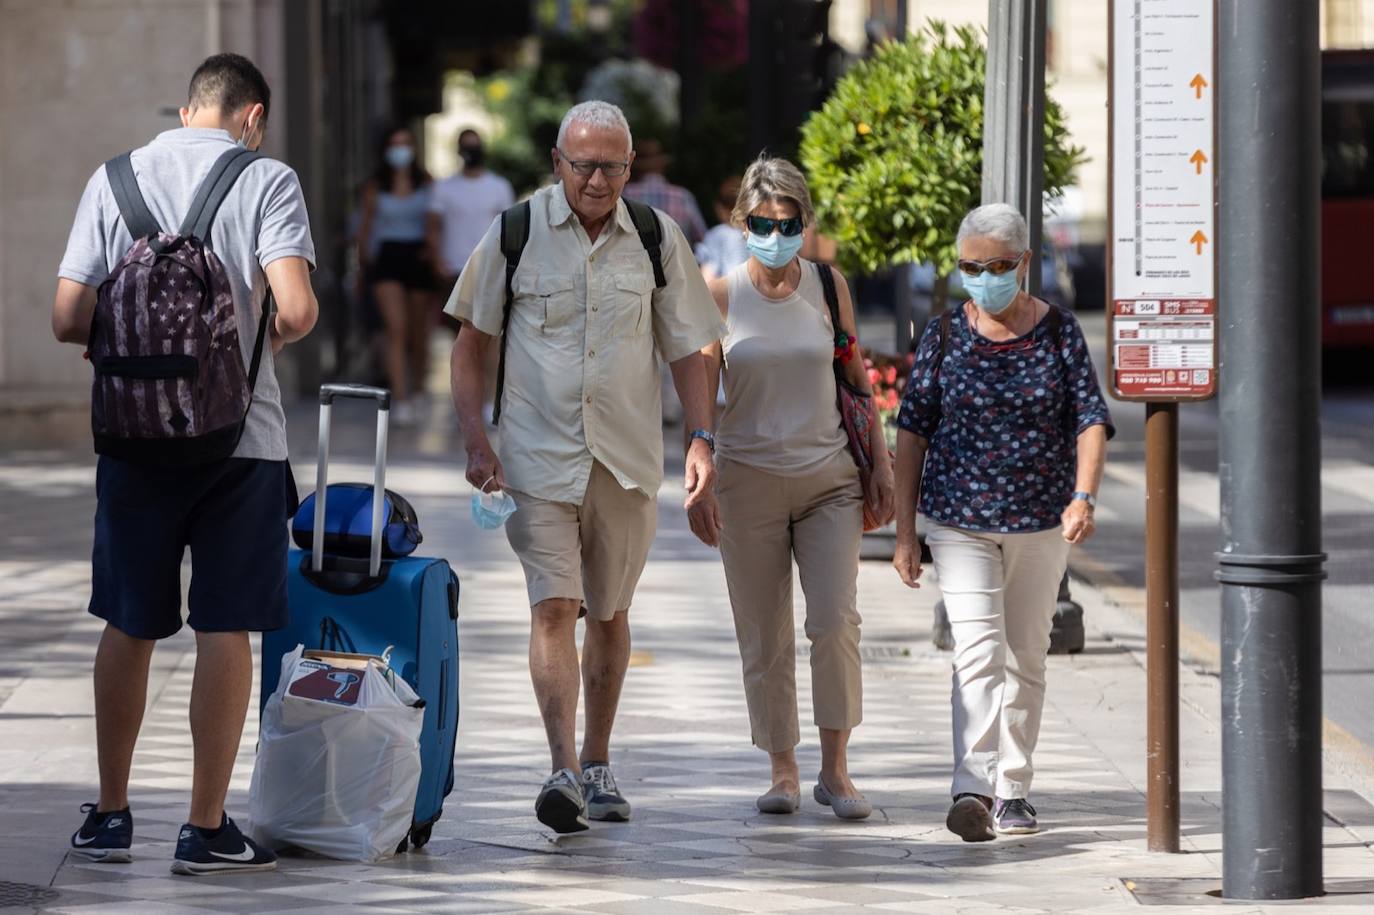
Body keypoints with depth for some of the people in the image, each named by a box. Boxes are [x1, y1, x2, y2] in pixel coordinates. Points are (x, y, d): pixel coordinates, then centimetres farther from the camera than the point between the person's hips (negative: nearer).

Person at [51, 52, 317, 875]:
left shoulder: (113, 180, 3)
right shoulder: (266, 181, -5)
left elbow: (69, 319, -1)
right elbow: (296, 310, -17)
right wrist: (276, 336, 6)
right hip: (240, 437, -3)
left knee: (129, 626, 13)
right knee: (226, 629, 3)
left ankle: (111, 815, 20)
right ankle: (207, 829, 4)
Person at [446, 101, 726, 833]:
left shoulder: (656, 238, 4)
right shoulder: (516, 233, -2)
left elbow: (685, 346, 10)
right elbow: (471, 341, 4)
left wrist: (701, 439, -1)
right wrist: (475, 441, -4)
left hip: (628, 458, 2)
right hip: (539, 455, -2)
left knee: (609, 613, 11)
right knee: (553, 607, -14)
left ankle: (598, 766, 24)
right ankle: (564, 769, -21)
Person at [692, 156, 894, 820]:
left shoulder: (828, 286, 5)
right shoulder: (722, 295, 0)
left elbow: (856, 378, 13)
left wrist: (881, 463, 9)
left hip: (828, 476, 1)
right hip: (748, 479, -1)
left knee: (835, 622, -12)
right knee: (764, 637, 2)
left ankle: (835, 768, -4)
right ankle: (782, 770, 12)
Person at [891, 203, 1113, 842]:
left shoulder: (1059, 332, 0)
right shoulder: (944, 337, -1)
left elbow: (1090, 420, -4)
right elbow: (913, 431, 2)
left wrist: (1083, 496, -21)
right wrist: (904, 530, -1)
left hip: (1040, 523, 2)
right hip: (959, 520, -2)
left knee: (1025, 658, 11)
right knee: (977, 650, -16)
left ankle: (1013, 789, 22)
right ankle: (973, 788, -26)